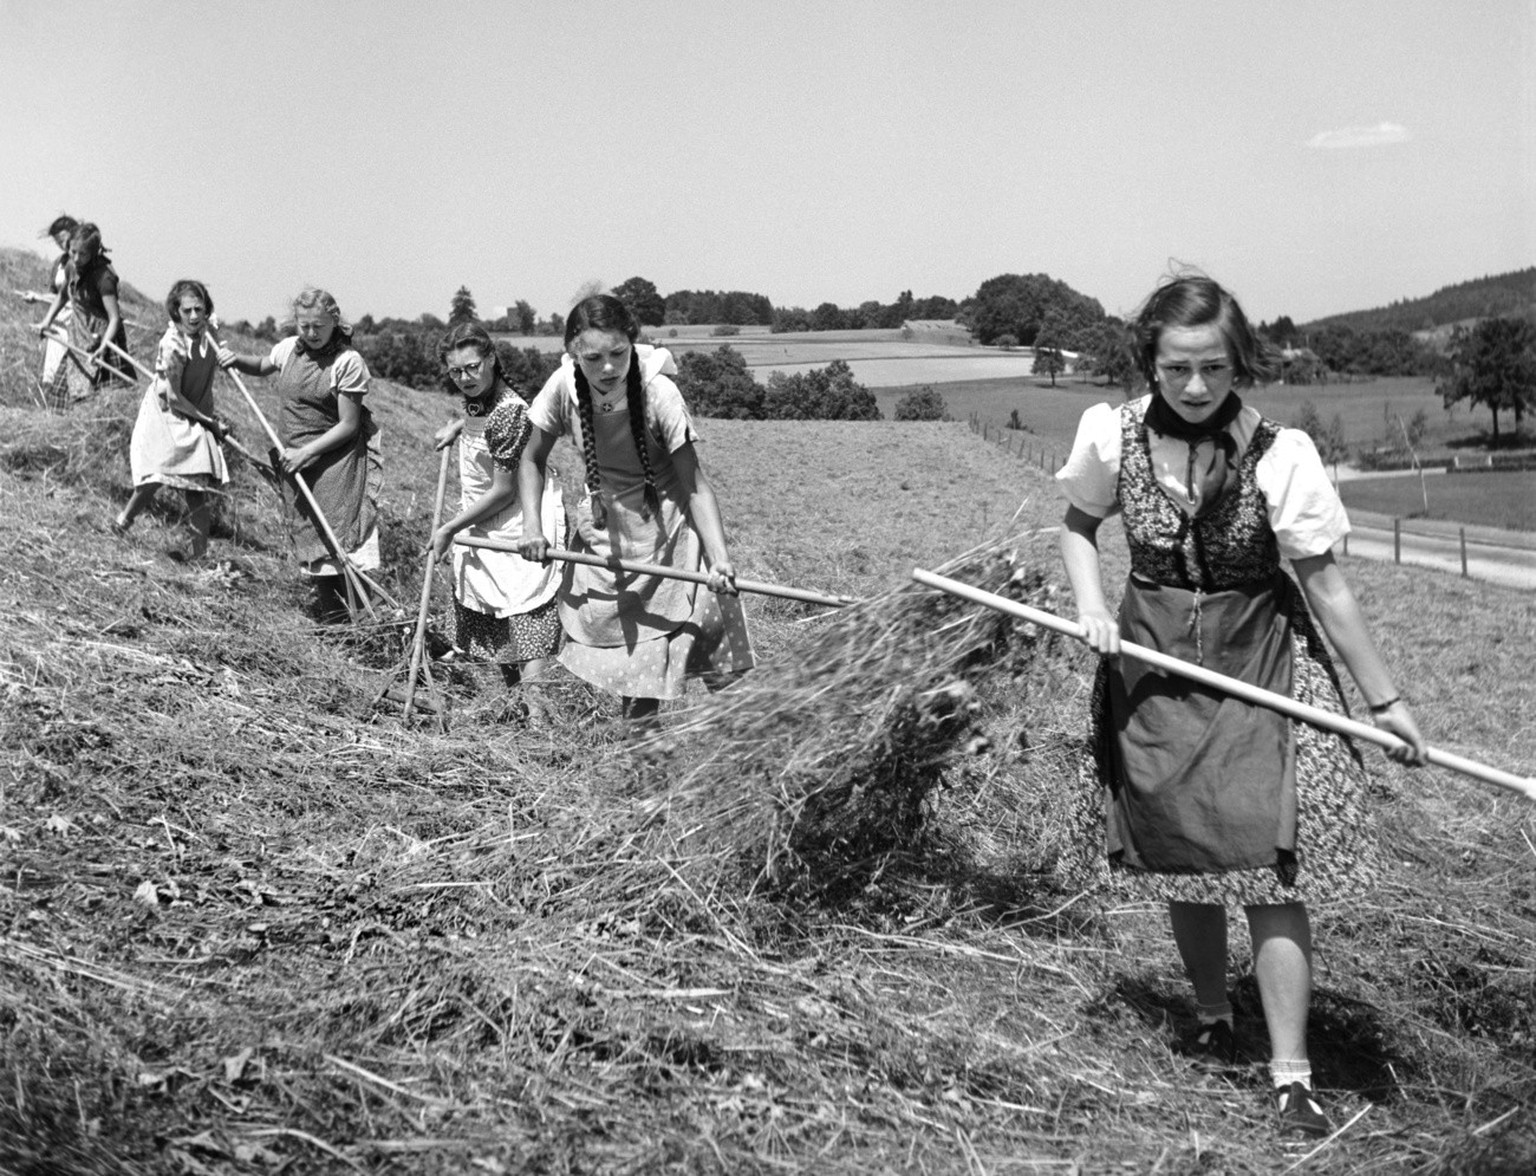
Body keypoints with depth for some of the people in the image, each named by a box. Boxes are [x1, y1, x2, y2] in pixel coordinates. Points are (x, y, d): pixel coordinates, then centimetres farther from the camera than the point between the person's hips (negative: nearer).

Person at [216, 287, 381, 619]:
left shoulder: (348, 361, -14)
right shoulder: (289, 348, 4)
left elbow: (348, 425, -14)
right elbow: (262, 365, 29)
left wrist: (305, 452, -18)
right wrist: (236, 360, 8)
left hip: (334, 455, -6)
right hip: (294, 455, 6)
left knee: (333, 526, -12)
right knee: (305, 527, 10)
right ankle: (321, 590, 21)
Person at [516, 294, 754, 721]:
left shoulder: (658, 393, -24)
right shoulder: (564, 388, -15)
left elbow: (695, 486, -23)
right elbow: (533, 460, 3)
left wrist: (720, 557, -34)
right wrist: (532, 528, -9)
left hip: (664, 523, -3)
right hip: (602, 525, 3)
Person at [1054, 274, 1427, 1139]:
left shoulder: (1277, 453, -17)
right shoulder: (1114, 435, -10)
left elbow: (1325, 584, -11)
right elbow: (1079, 526, 9)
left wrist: (1386, 698, -7)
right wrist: (1091, 606, -9)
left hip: (1258, 662, -2)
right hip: (1153, 663, 3)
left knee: (1269, 867, -7)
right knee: (1179, 863, 12)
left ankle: (1292, 1076, 1)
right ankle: (1213, 1022, 35)